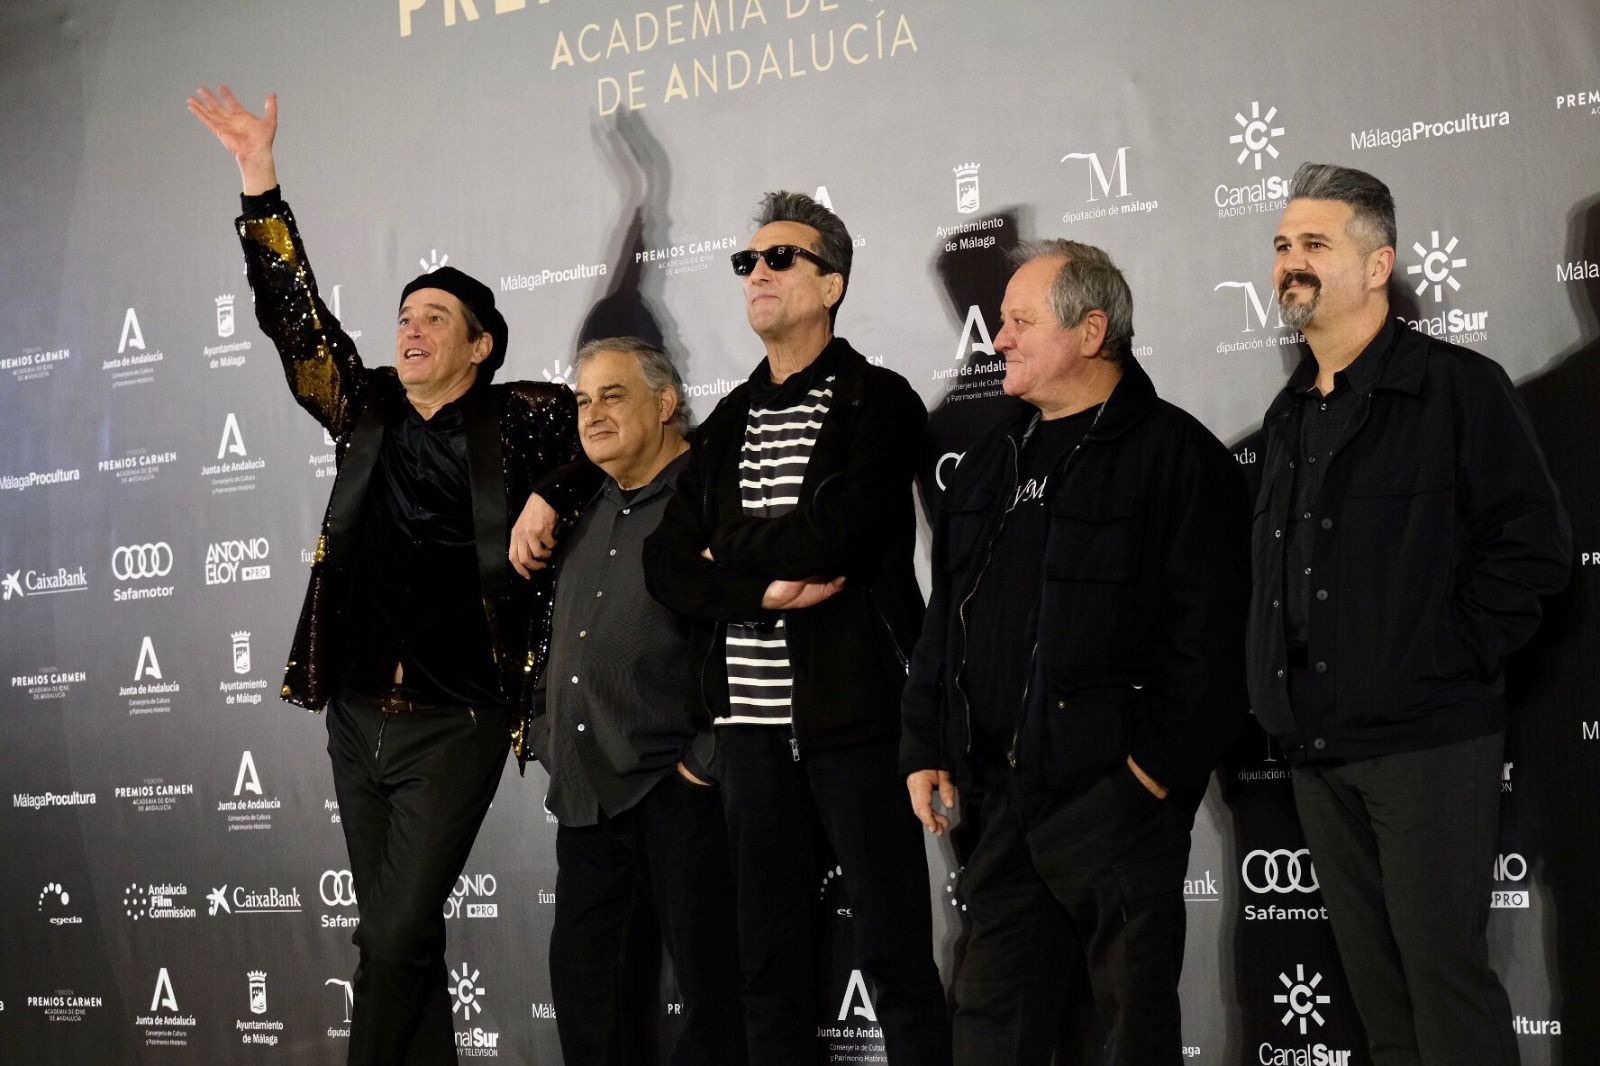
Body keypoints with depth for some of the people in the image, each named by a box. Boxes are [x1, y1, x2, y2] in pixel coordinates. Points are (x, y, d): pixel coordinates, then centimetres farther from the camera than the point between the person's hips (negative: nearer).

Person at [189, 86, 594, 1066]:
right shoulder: (366, 413, 9)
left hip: (456, 724, -5)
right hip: (357, 717, 5)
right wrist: (261, 182, -1)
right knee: (401, 944, 10)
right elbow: (294, 316, 5)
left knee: (395, 943, -9)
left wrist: (549, 502, -8)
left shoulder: (518, 420, -2)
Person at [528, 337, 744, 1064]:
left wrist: (710, 760, -18)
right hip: (586, 794, 8)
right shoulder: (589, 513, 15)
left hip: (675, 794, -8)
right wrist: (548, 738, 17)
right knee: (582, 977, 13)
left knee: (709, 983, 1)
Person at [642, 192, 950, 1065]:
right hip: (751, 720, 5)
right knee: (769, 959, 11)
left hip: (854, 711, -5)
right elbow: (669, 567, 6)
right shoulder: (727, 422, 15)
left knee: (894, 953, -1)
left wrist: (731, 550, -1)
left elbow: (834, 534, -18)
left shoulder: (878, 402, -2)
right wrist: (770, 584, -11)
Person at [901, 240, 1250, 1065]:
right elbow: (945, 617, 18)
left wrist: (1160, 766, -16)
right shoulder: (993, 459, 15)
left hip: (1116, 792, -7)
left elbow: (1207, 634, -14)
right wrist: (924, 747, 13)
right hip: (1004, 794, 7)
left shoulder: (1174, 455, -8)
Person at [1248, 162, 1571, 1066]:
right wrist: (1277, 688, 12)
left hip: (1427, 743, -7)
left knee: (1444, 970, -6)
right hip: (1318, 742, 7)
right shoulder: (1291, 414, 15)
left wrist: (1452, 661, -12)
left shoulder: (1458, 387, -6)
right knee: (1375, 979, 11)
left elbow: (1534, 545, -10)